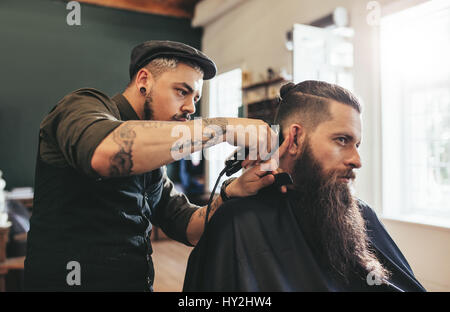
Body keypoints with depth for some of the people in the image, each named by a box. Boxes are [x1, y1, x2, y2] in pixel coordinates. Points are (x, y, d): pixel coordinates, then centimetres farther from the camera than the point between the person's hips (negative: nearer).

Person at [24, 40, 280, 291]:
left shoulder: (152, 159, 13)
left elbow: (189, 228, 9)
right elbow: (105, 152, -30)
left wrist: (233, 193, -9)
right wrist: (224, 127, -25)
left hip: (138, 283, 6)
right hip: (73, 282, -6)